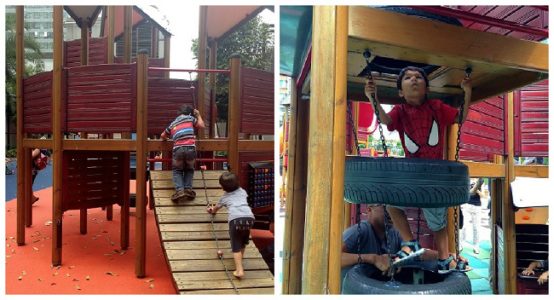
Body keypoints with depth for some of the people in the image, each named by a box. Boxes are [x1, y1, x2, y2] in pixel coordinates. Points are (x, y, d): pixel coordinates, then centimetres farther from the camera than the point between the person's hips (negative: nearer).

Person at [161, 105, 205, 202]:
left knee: (177, 170, 20)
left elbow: (163, 136, 36)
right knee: (189, 169, 23)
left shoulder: (172, 124, 26)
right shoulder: (189, 118, 16)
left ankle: (179, 190, -3)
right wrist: (198, 115, 35)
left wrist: (168, 138, 58)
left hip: (178, 149, 1)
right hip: (190, 148, -1)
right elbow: (202, 125, 20)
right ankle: (188, 189, 4)